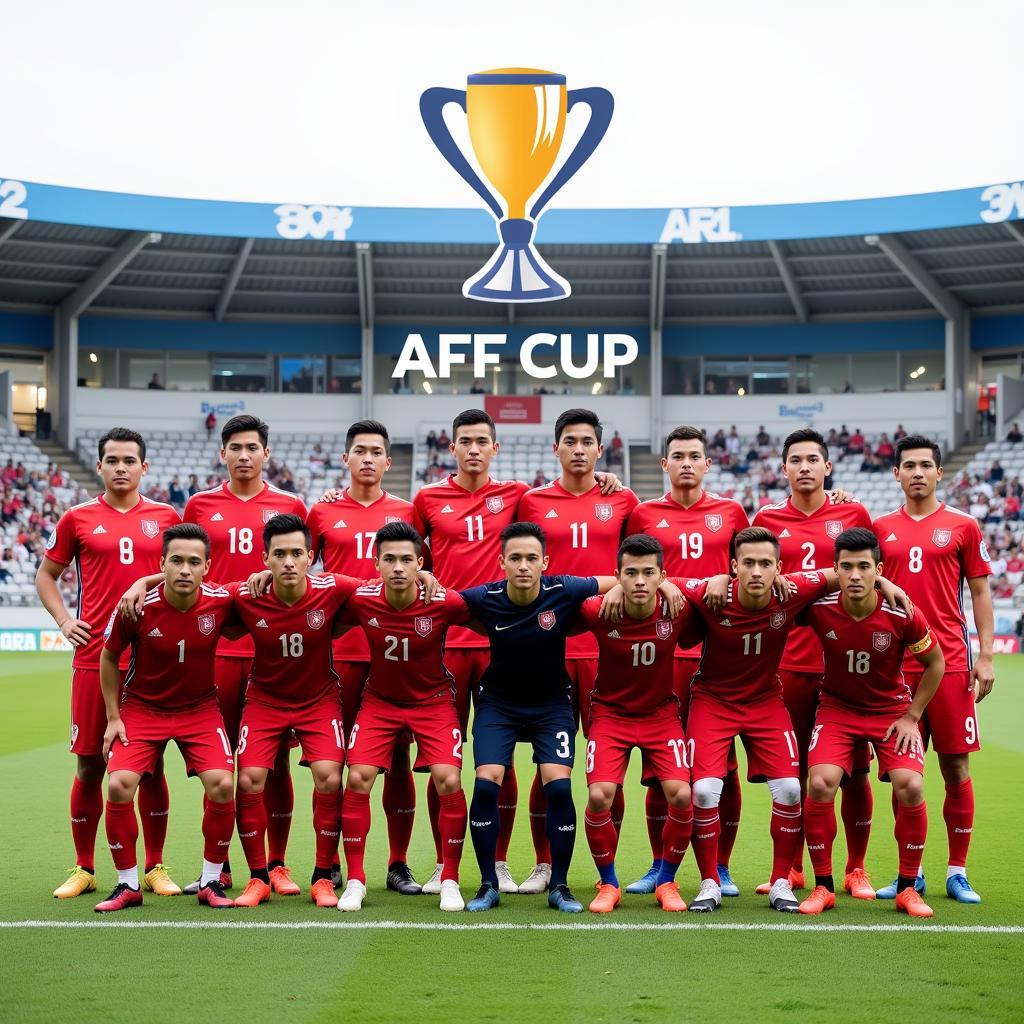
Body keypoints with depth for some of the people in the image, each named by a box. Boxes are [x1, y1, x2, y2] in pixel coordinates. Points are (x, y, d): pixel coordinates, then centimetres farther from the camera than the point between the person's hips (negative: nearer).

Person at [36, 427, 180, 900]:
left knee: (151, 764, 4)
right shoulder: (78, 519, 5)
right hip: (94, 659, 0)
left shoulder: (166, 518, 6)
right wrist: (63, 621, 2)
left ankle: (155, 867, 15)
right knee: (90, 763, 4)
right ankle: (84, 868, 16)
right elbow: (46, 574, 16)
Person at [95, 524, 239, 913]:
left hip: (200, 708, 1)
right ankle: (128, 884, 2)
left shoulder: (221, 602, -18)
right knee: (119, 786, -17)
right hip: (142, 707, 0)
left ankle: (211, 880, 3)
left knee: (222, 785, -17)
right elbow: (109, 657, -2)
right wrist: (113, 717, -2)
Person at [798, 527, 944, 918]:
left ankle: (907, 889, 0)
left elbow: (935, 662, -3)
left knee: (910, 786, -21)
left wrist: (912, 716, -4)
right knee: (820, 783, -22)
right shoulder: (818, 608, -19)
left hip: (892, 708, 0)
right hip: (837, 707, 1)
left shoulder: (902, 615, -21)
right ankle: (822, 887, -4)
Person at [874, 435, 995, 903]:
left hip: (949, 663, -2)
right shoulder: (881, 528, 9)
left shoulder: (963, 526, 4)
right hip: (895, 665, 2)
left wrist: (985, 656, -1)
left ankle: (957, 872, 10)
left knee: (955, 767, 1)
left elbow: (980, 592, 5)